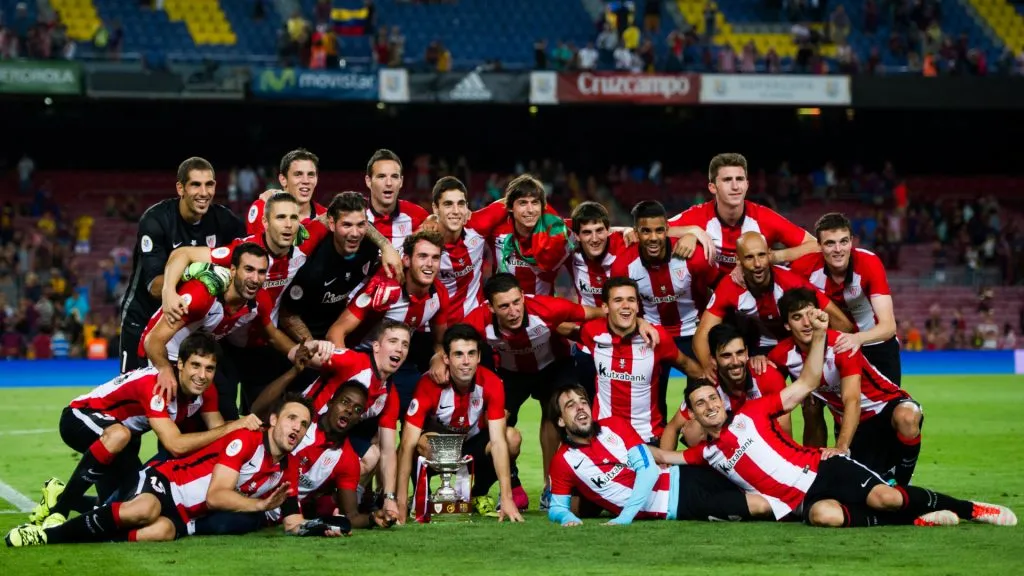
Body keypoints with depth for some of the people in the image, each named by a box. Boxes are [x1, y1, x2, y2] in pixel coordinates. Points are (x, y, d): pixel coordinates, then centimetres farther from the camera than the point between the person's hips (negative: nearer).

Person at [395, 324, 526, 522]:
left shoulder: (491, 384, -24)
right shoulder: (430, 385, -31)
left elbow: (497, 441, -26)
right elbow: (408, 444, -33)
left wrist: (507, 498, -35)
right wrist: (401, 504, -39)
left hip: (473, 442, 3)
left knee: (512, 437, -25)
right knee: (423, 443, -37)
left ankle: (478, 494, 0)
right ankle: (421, 498, -9)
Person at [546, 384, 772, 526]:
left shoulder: (614, 426, 2)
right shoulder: (563, 462, -7)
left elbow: (648, 469, -6)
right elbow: (556, 507, 4)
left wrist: (626, 515, -21)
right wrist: (567, 518, -23)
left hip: (678, 477, 4)